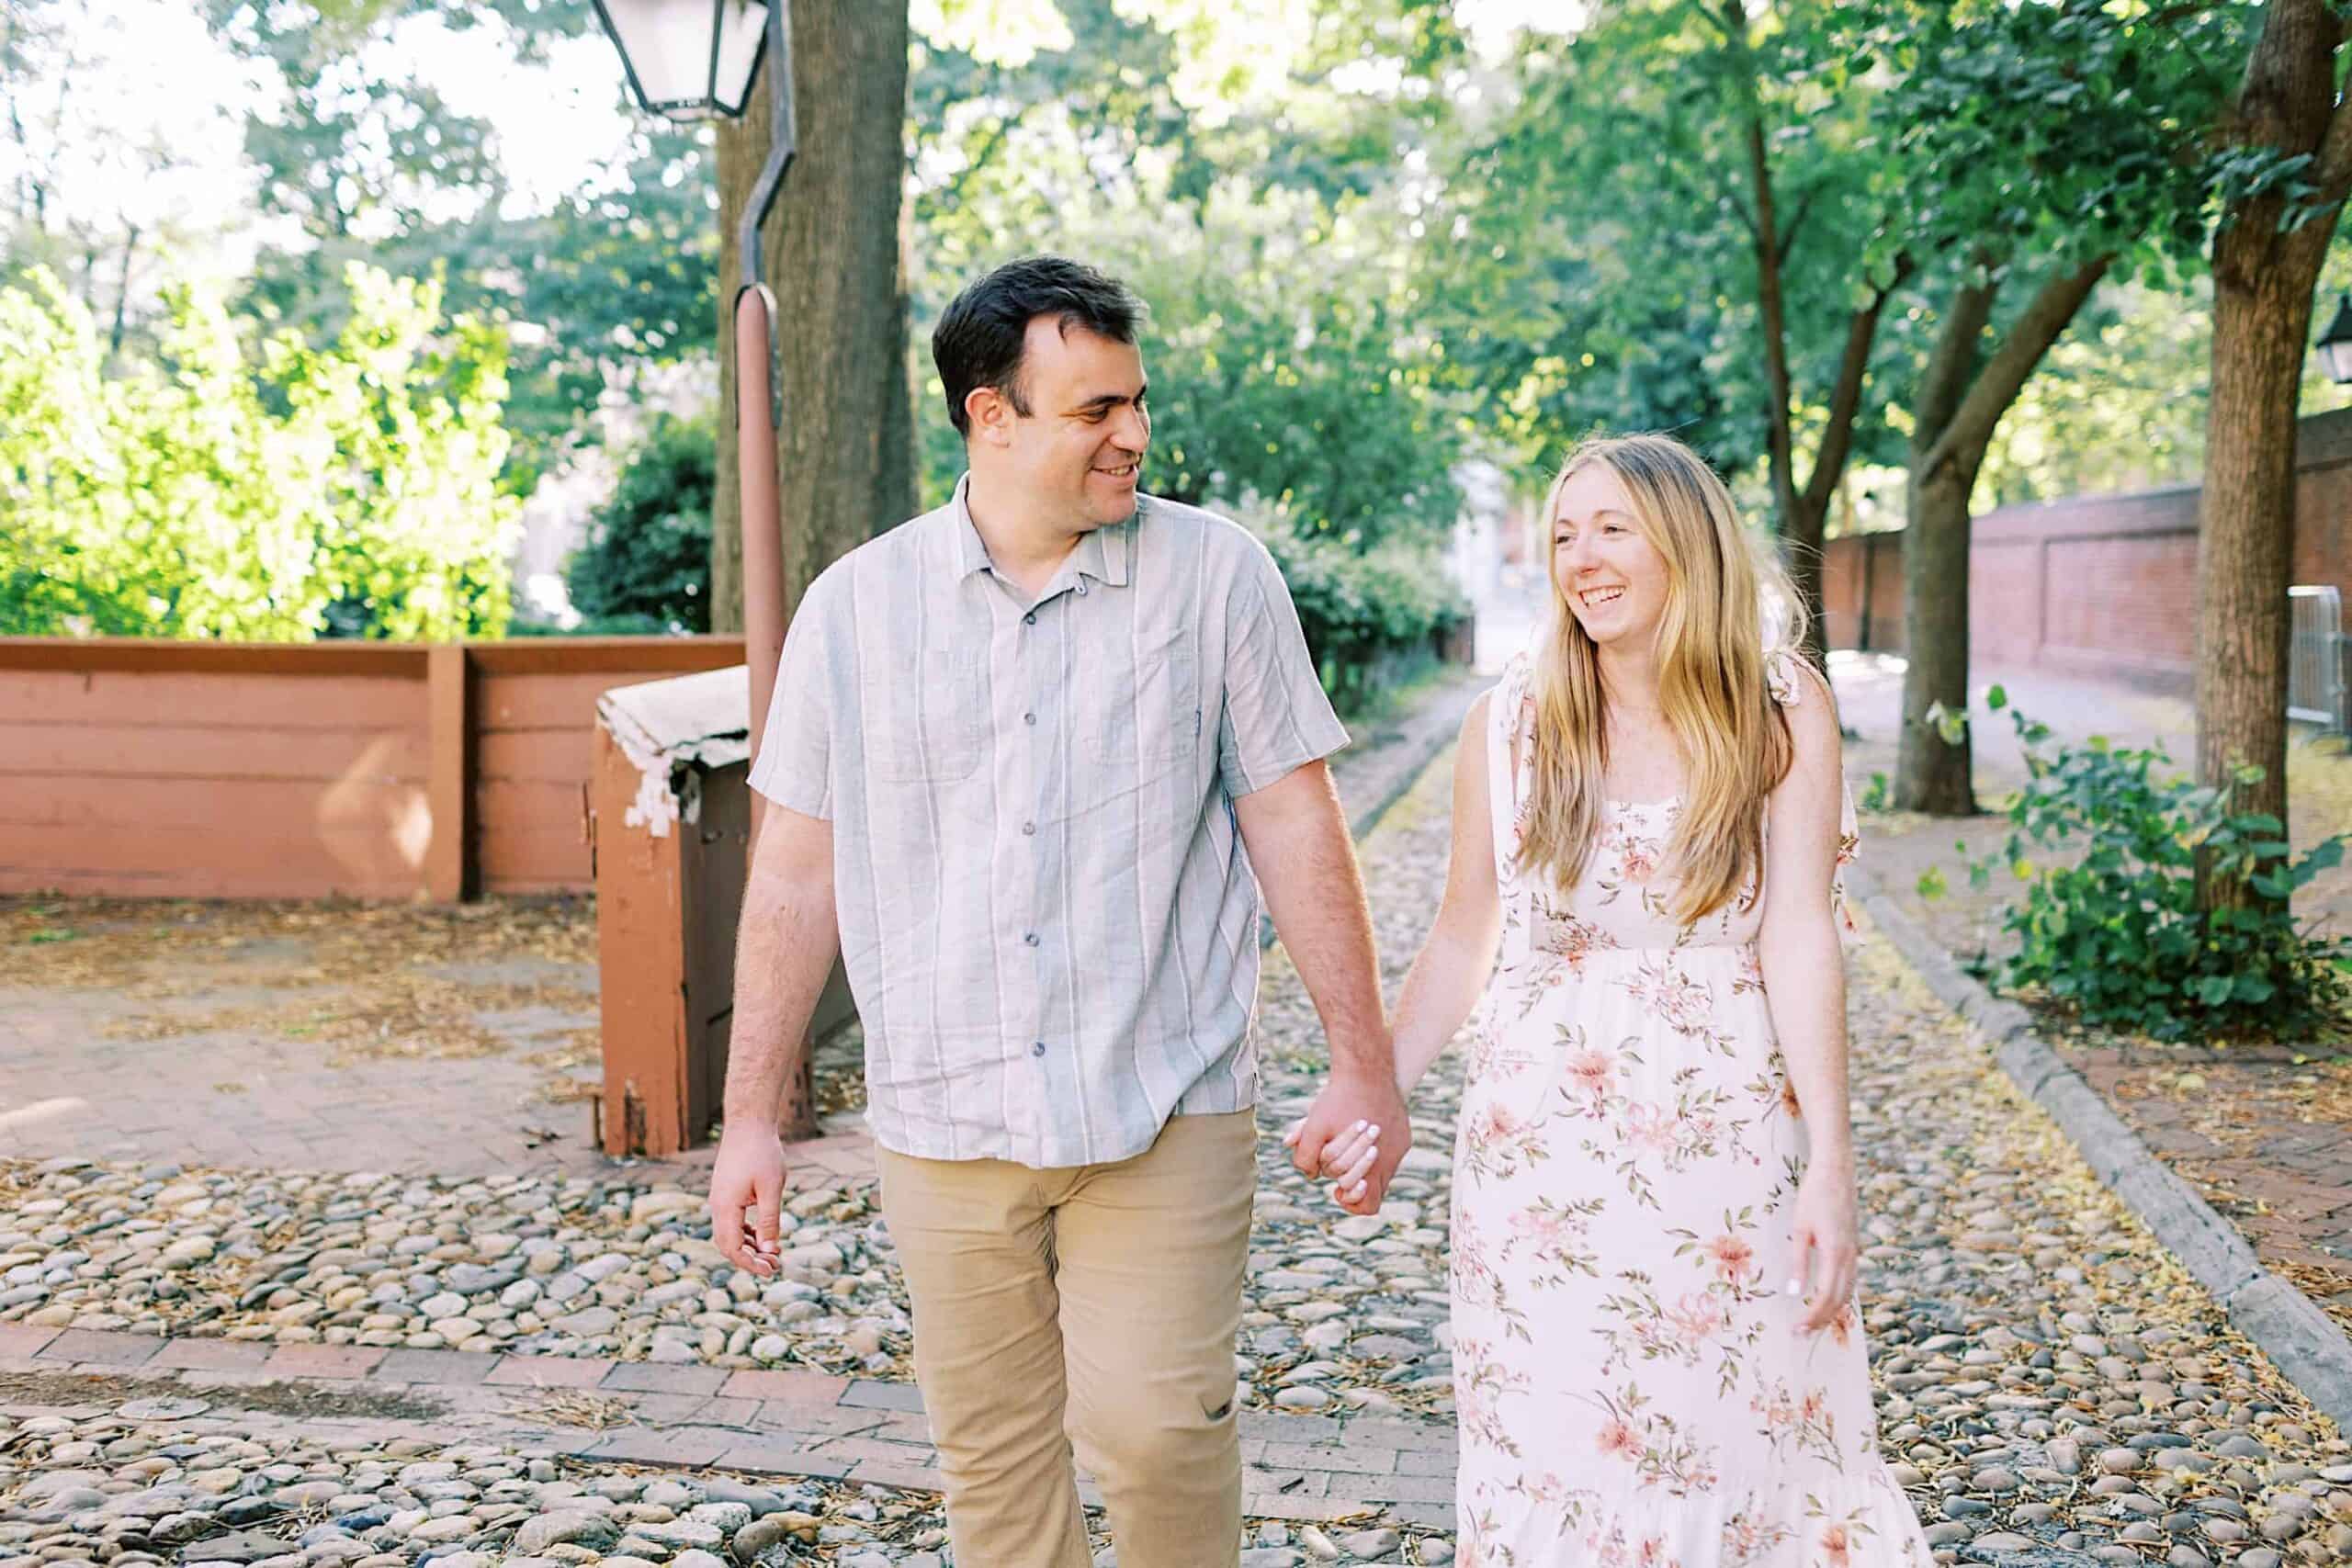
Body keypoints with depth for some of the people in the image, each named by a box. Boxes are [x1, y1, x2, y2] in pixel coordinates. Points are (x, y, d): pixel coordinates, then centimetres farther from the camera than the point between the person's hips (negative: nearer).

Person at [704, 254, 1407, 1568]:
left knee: (1157, 1432, -6)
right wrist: (753, 1116, 5)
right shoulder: (856, 605, 2)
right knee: (992, 1460, 11)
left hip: (1164, 1113, -2)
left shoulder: (1217, 574, -1)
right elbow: (799, 871, 6)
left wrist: (1366, 1064, 0)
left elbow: (1294, 824, 1)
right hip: (943, 1121, 2)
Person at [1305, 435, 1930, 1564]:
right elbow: (1463, 938, 5)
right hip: (1543, 1141, 1)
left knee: (1742, 1440, 8)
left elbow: (1799, 935, -11)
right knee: (1553, 1456, 8)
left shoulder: (1783, 712, -4)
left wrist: (1829, 1162, -16)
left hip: (1729, 1133, -1)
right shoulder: (1508, 721, 1)